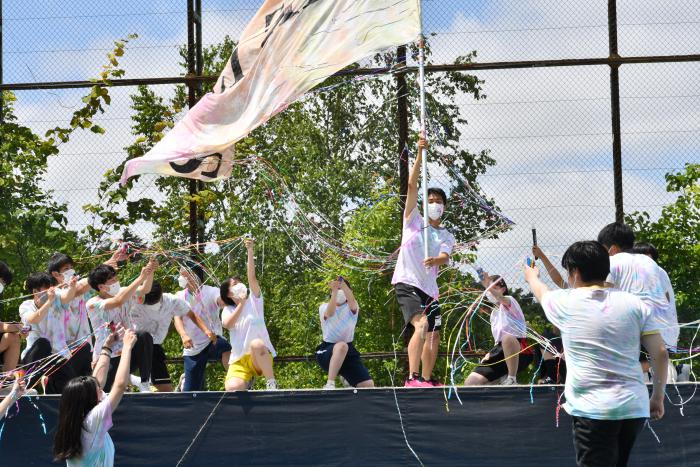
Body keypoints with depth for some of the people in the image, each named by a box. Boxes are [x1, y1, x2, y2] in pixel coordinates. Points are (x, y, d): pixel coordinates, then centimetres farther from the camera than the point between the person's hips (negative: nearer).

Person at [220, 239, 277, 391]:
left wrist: (250, 252, -14)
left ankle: (272, 383, -26)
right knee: (232, 388, -29)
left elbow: (252, 278, -5)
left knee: (256, 344, -39)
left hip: (260, 357, -1)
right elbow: (228, 324, -8)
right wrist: (241, 304, -9)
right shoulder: (227, 310, 15)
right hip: (239, 360, 1)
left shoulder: (253, 301, 11)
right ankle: (248, 380, 7)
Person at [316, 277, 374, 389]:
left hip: (348, 351, 3)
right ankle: (329, 384, -40)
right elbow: (330, 313, -22)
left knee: (369, 385, -9)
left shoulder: (352, 308, 8)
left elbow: (351, 300, -19)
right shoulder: (324, 307, 4)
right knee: (341, 345, -41)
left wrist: (343, 284, -39)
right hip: (327, 350, -3)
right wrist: (335, 290, -37)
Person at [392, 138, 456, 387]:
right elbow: (412, 185, -3)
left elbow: (445, 257, -7)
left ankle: (427, 380, 24)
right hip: (407, 282, -6)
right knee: (421, 325, -26)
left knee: (434, 336, 9)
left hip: (429, 288, 6)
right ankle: (412, 378, -34)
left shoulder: (447, 236, 14)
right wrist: (420, 154, -11)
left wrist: (435, 260, -32)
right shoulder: (414, 220, 7)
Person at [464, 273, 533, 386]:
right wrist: (490, 354, 10)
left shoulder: (510, 300, 3)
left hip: (519, 352, -6)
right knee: (470, 382, -9)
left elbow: (502, 299, -24)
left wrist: (488, 286, -42)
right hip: (501, 353, 6)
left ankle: (512, 379, -28)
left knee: (507, 338, -44)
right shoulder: (494, 313, 26)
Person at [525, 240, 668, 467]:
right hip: (635, 408, 4)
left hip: (592, 409, -4)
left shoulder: (565, 303, 0)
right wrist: (658, 396, 13)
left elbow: (541, 291, 24)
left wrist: (532, 276, 47)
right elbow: (660, 353, 2)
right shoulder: (634, 303, 5)